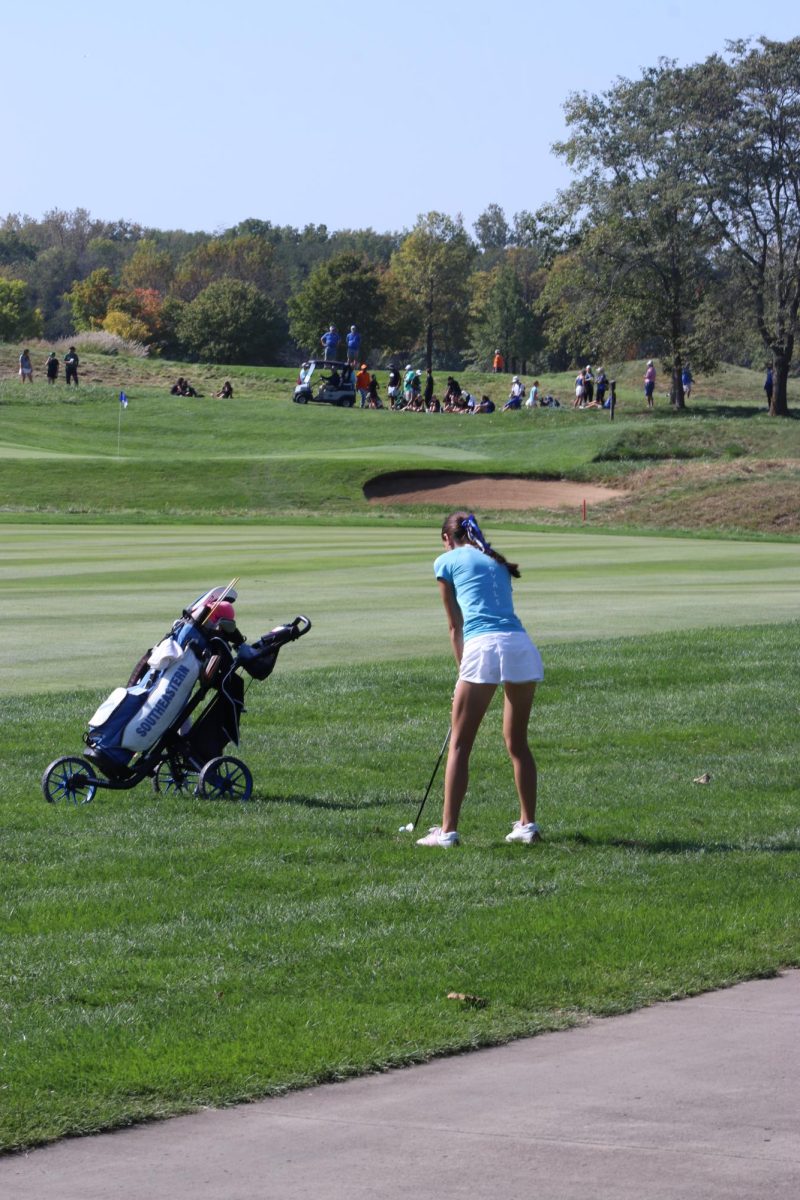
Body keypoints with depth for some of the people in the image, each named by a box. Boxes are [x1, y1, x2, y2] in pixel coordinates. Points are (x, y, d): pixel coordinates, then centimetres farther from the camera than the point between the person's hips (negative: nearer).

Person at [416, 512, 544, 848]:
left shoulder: (447, 561, 14)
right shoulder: (497, 563, 29)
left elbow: (456, 626, 17)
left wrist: (462, 670, 26)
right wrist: (467, 673, 33)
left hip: (484, 648, -5)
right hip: (522, 647, 5)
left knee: (460, 745, 2)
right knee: (518, 743, 18)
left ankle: (448, 830, -1)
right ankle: (528, 824, 19)